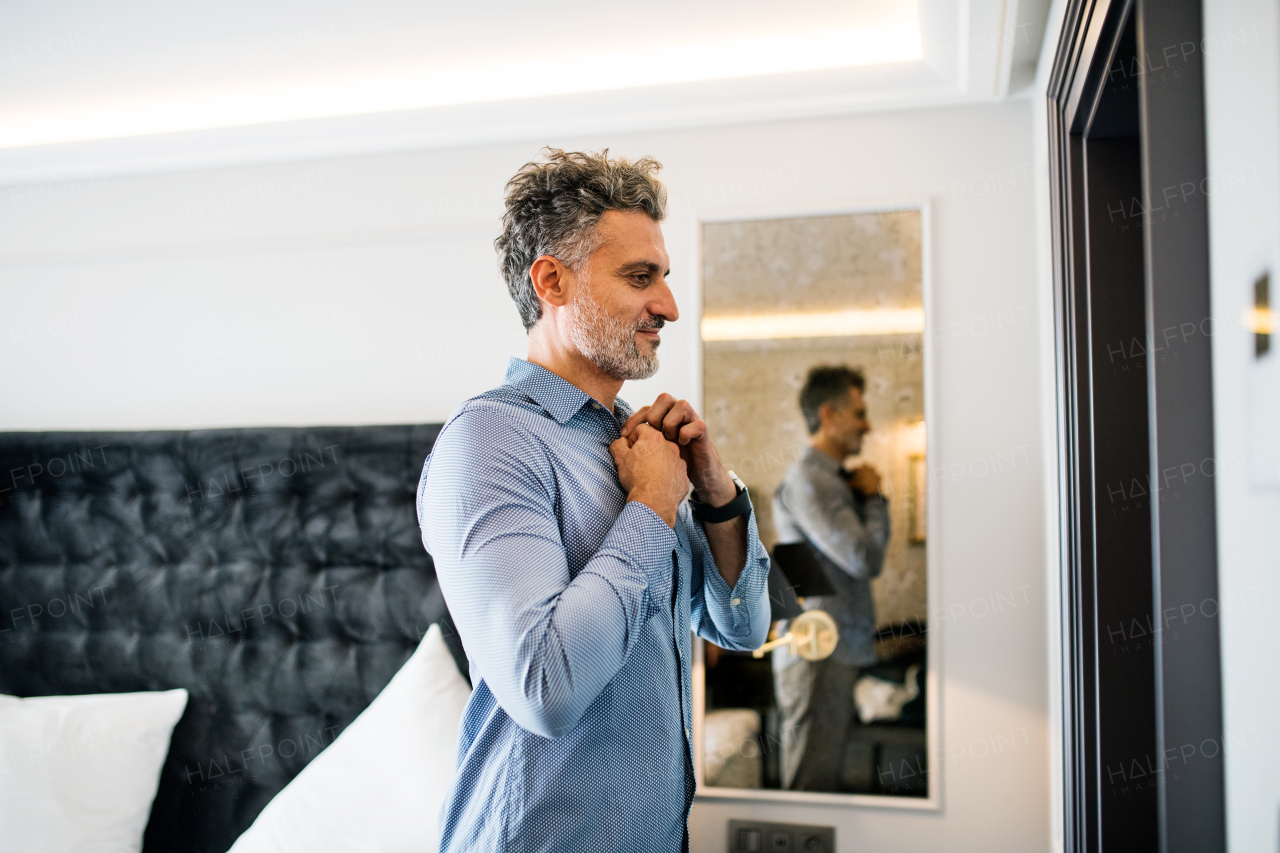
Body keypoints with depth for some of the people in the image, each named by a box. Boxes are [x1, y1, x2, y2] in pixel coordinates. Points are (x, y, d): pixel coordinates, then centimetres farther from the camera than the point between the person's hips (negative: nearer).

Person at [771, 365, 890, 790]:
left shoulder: (836, 480, 17)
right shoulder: (806, 480, -15)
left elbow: (867, 560, 19)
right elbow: (866, 558, -19)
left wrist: (867, 496, 8)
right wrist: (874, 498, -3)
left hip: (840, 651, 10)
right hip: (817, 654, -10)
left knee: (825, 779, 15)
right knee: (811, 786, -4)